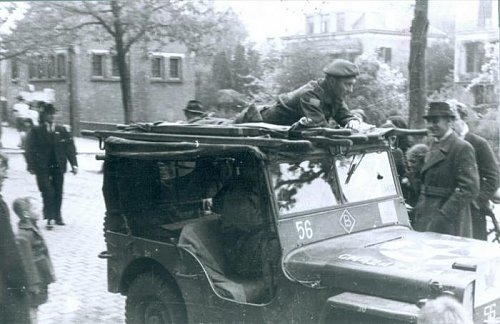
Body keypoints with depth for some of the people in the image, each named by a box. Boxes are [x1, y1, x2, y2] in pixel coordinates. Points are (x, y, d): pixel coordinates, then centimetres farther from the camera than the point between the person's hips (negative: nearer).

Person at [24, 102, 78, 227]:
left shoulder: (61, 130, 7)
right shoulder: (36, 131, 0)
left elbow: (70, 148, 8)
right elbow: (30, 150, 0)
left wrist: (74, 164, 1)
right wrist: (31, 166, -8)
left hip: (58, 167, 3)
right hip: (43, 168, -3)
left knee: (58, 192, 8)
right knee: (48, 192, -11)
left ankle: (57, 216, 22)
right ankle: (49, 218, -5)